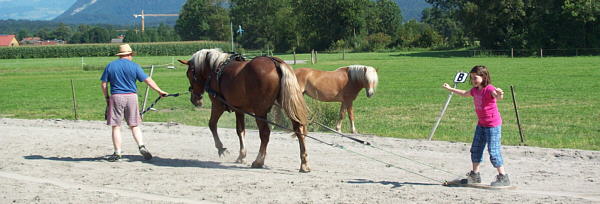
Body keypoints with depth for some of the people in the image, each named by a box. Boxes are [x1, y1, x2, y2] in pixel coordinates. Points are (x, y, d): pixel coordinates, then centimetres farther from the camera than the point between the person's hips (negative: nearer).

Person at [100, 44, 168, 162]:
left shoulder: (110, 66, 5)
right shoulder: (134, 66, 2)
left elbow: (103, 84, 3)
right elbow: (148, 80, -1)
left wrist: (107, 98, 12)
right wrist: (159, 91, 3)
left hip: (116, 97, 0)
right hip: (131, 97, 1)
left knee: (116, 126, 4)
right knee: (134, 126, 10)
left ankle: (117, 153, 4)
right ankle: (141, 146, -8)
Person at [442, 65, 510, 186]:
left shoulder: (489, 89, -19)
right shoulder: (475, 90, 7)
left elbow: (498, 96, -40)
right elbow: (465, 94, 29)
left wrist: (499, 94, -65)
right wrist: (450, 89, 40)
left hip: (493, 125, -9)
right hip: (481, 124, 9)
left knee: (493, 151, -10)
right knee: (476, 149, 15)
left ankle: (503, 177, -3)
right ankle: (475, 175, 28)